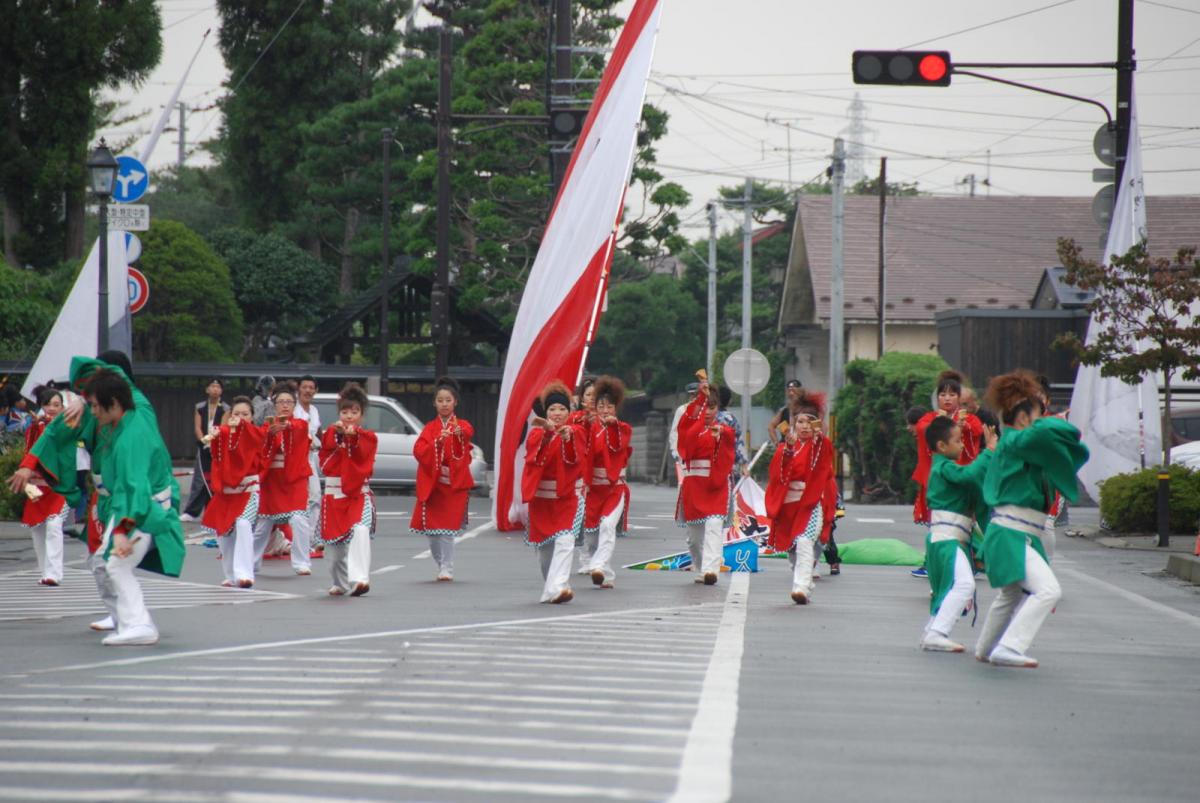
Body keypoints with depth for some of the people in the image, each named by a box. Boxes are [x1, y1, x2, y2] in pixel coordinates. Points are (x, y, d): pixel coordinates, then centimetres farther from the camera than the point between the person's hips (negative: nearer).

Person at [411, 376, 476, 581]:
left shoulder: (463, 425, 3)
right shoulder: (430, 428, 9)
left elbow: (468, 433, -23)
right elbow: (418, 450, -7)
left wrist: (459, 433, -47)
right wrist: (438, 441, -24)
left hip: (454, 484, -3)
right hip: (431, 484, 3)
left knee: (446, 529, -11)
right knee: (431, 531, 4)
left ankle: (447, 570, -4)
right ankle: (442, 567, 21)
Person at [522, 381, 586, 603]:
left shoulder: (576, 432, 1)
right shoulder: (536, 433, 4)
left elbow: (574, 459, -18)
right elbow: (535, 458, -16)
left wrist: (568, 439, -37)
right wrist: (547, 433, -30)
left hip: (568, 496, -2)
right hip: (541, 497, 2)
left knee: (565, 542, -18)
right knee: (544, 546, 11)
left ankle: (558, 587, -28)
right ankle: (549, 589, 28)